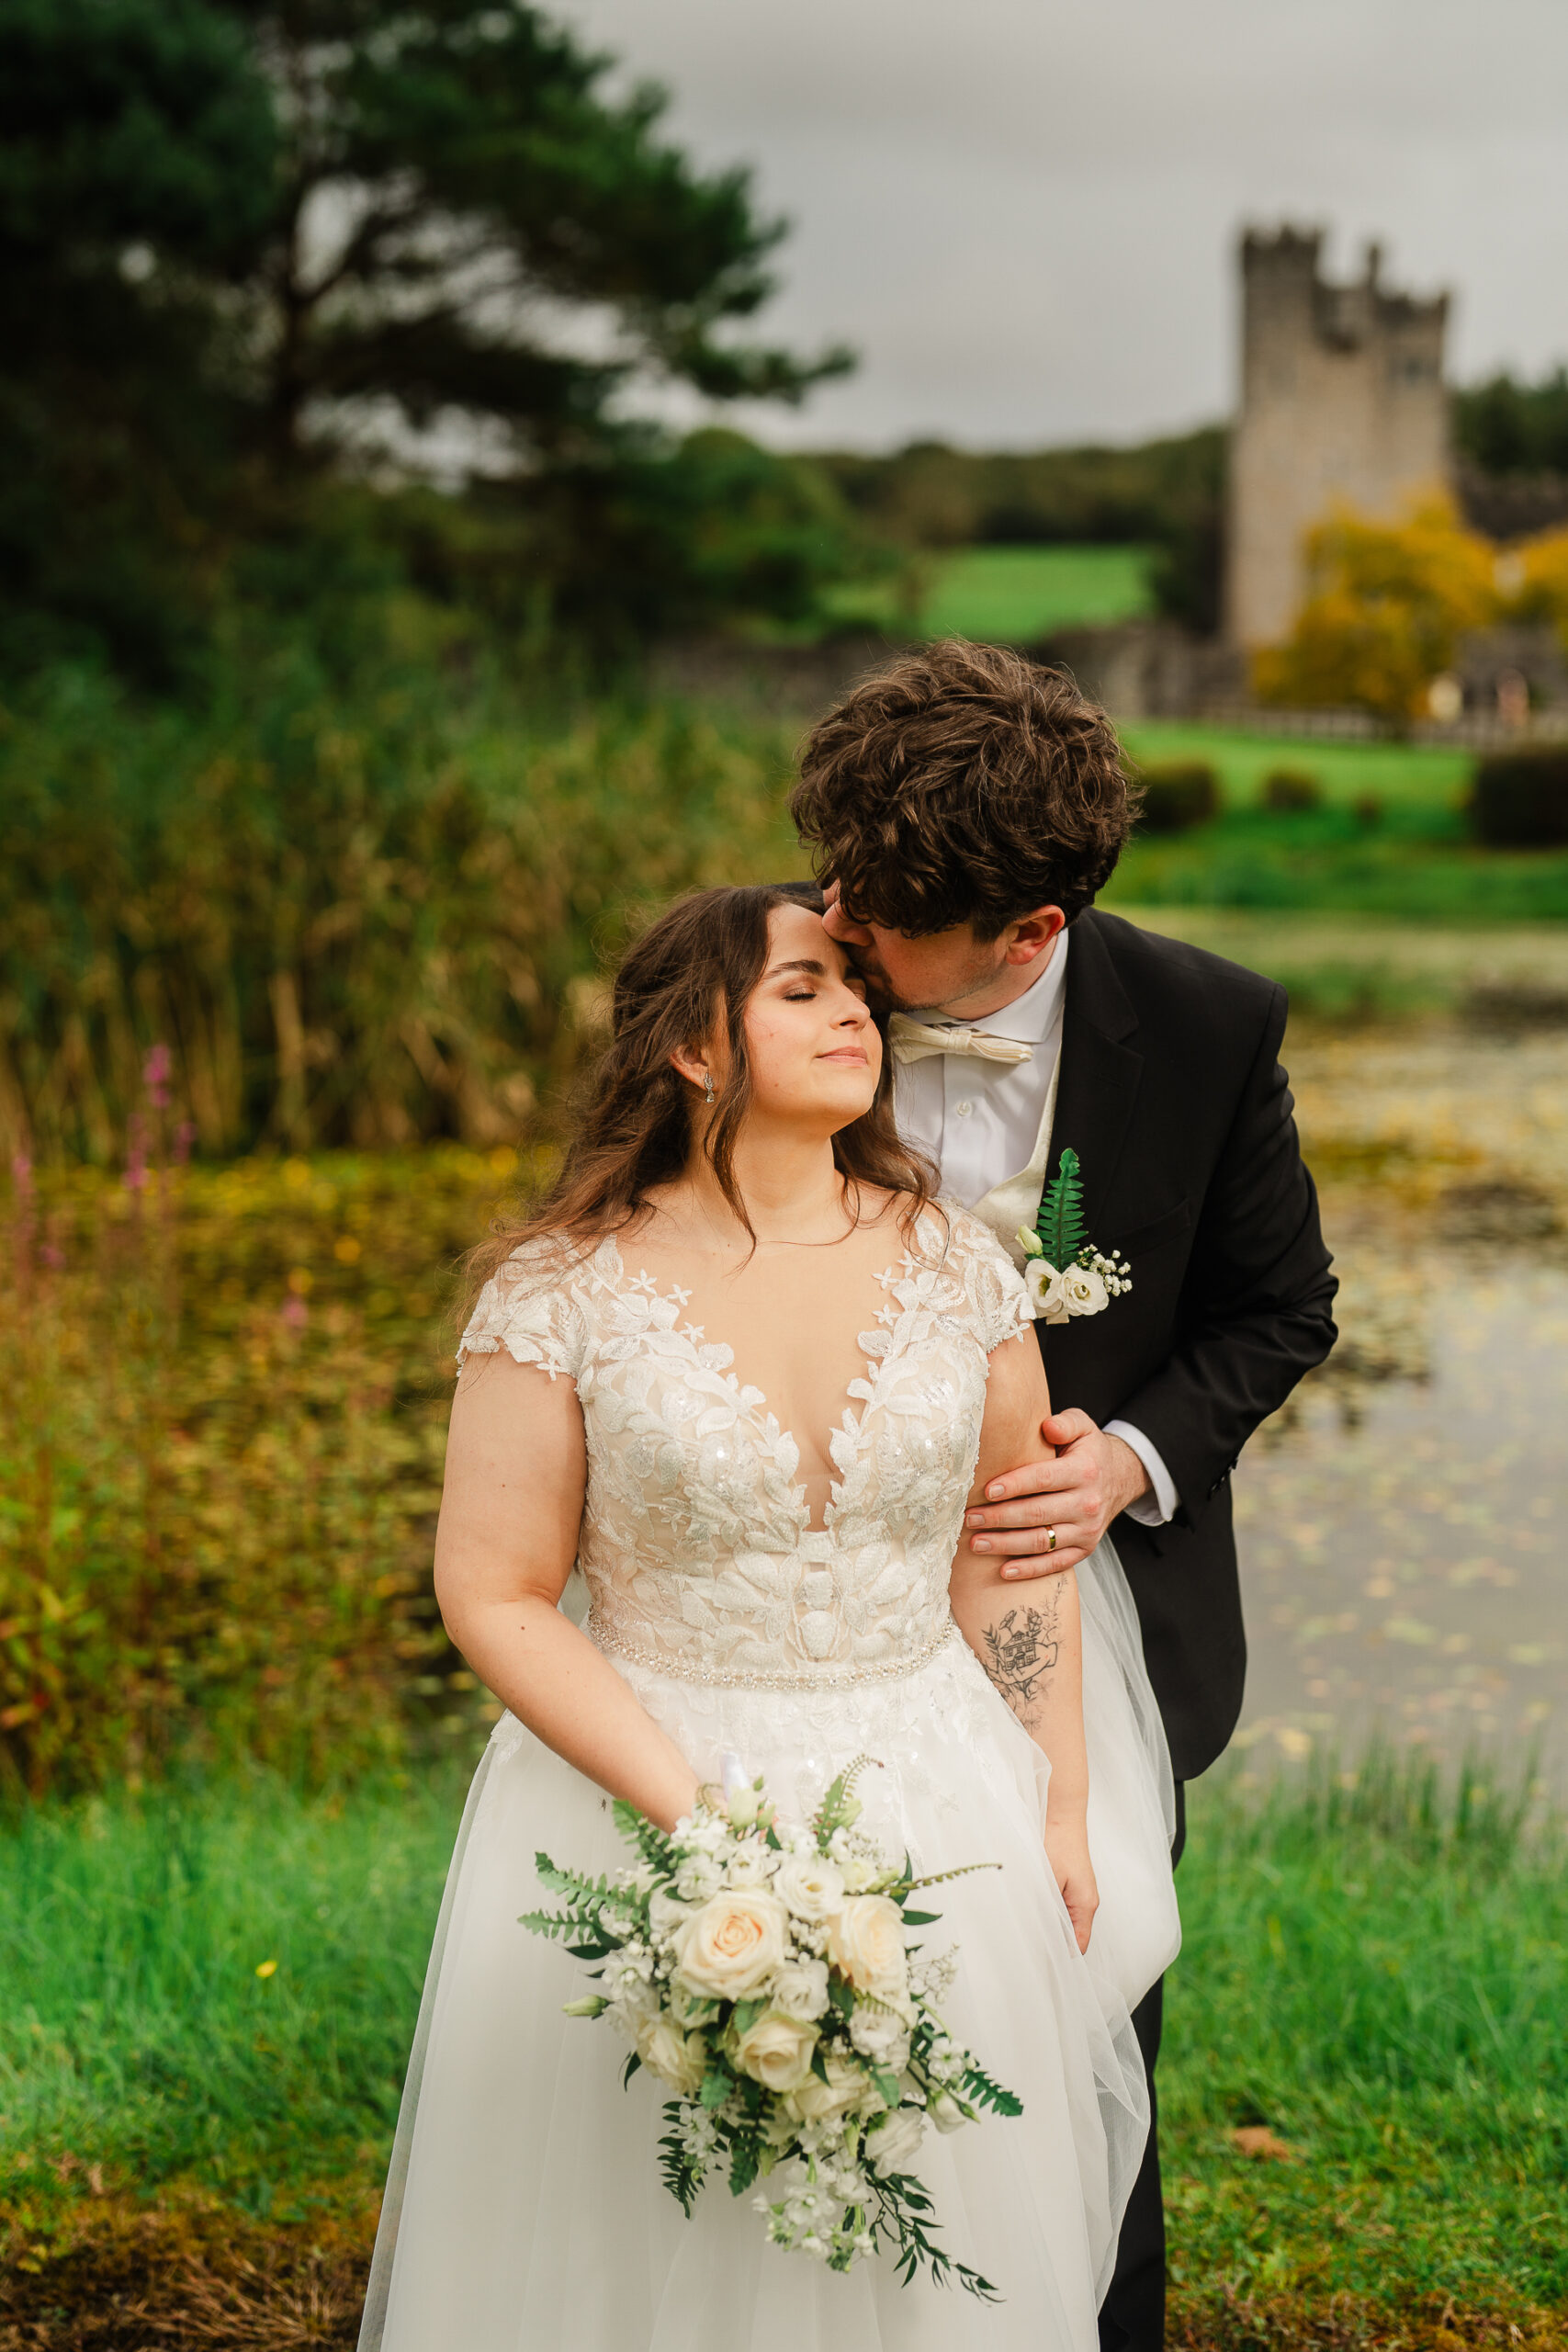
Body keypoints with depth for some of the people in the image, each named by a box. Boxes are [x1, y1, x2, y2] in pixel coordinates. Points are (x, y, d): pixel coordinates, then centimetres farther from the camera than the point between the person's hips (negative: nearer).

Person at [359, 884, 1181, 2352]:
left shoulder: (953, 1265, -1)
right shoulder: (564, 1292, -11)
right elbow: (494, 1595, -10)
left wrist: (1062, 1809, 5)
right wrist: (694, 1815, -17)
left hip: (940, 1826, 3)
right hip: (638, 1793, -2)